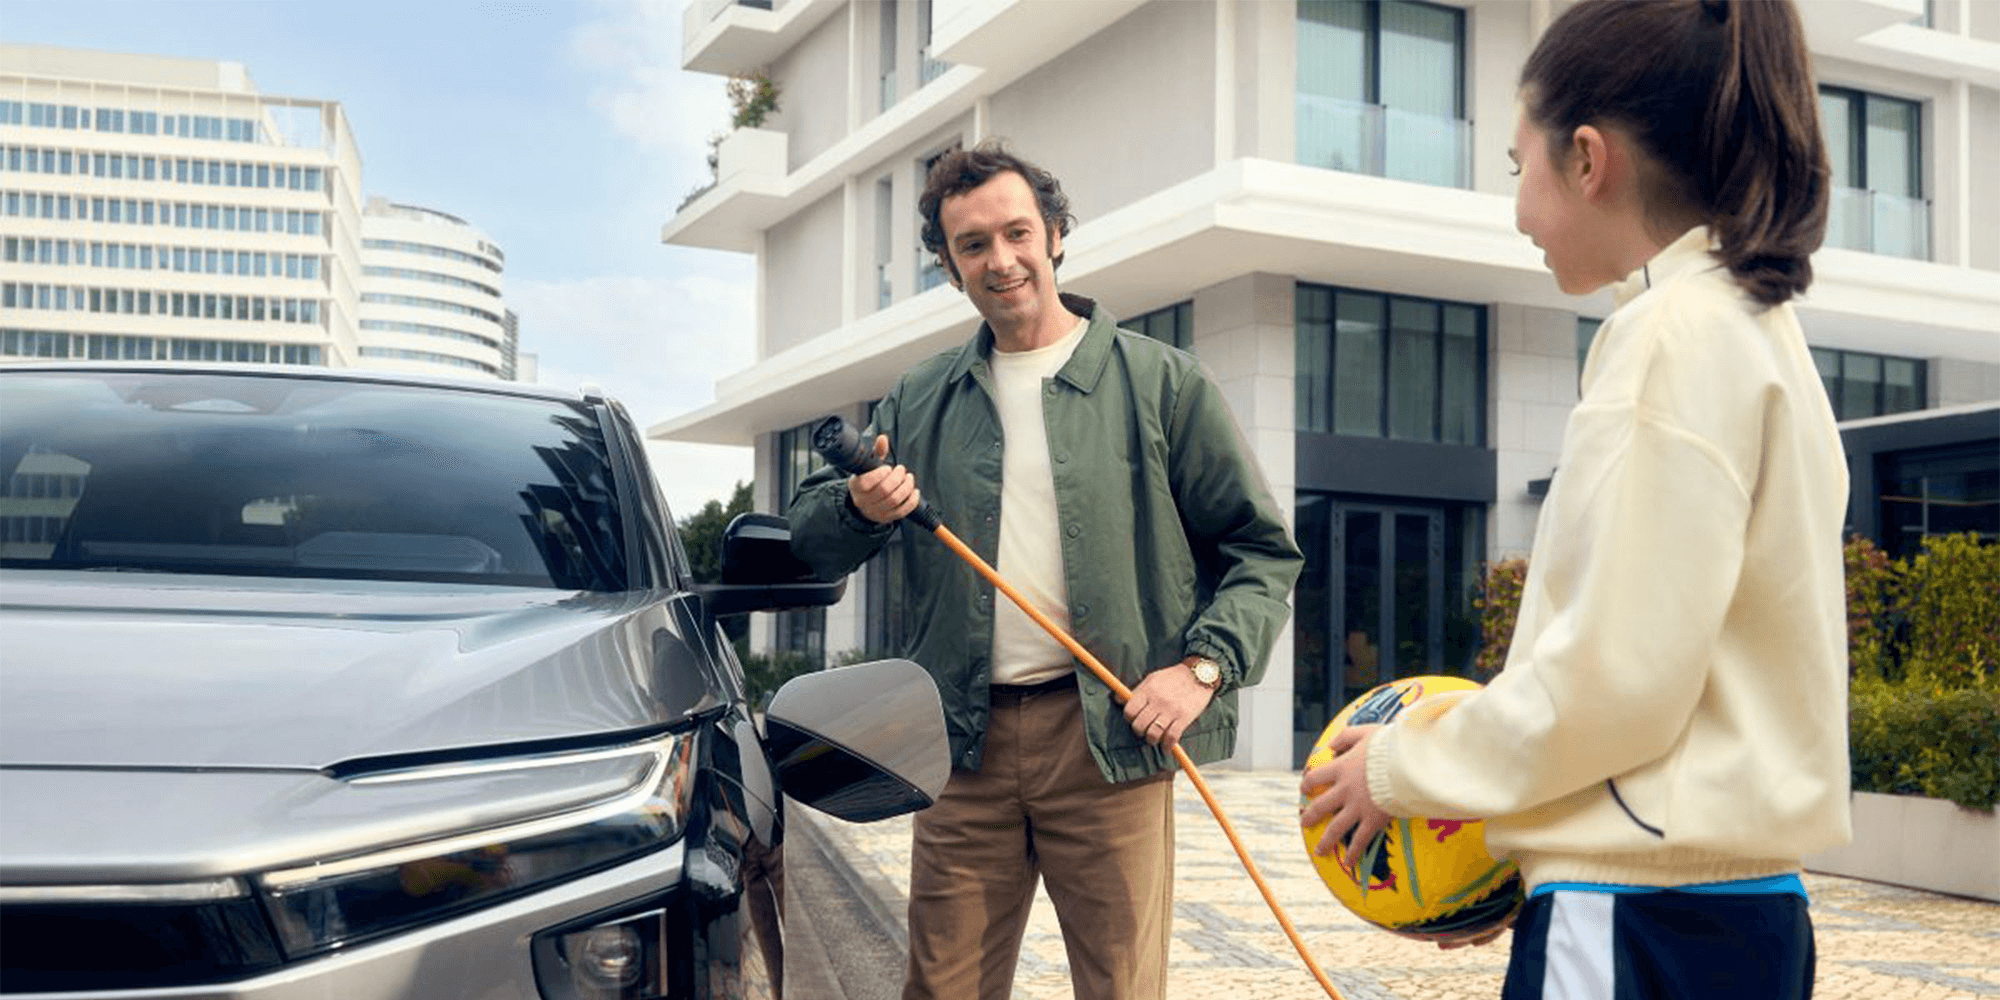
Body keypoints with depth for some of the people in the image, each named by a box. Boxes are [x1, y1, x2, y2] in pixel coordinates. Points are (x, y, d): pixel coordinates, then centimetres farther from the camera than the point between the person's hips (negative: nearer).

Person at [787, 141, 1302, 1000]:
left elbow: (1261, 549, 3)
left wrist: (1203, 666, -12)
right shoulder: (916, 403, 13)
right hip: (963, 740, 3)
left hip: (1108, 738, -3)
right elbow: (810, 545, 14)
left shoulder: (1160, 382, 3)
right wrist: (860, 509, -9)